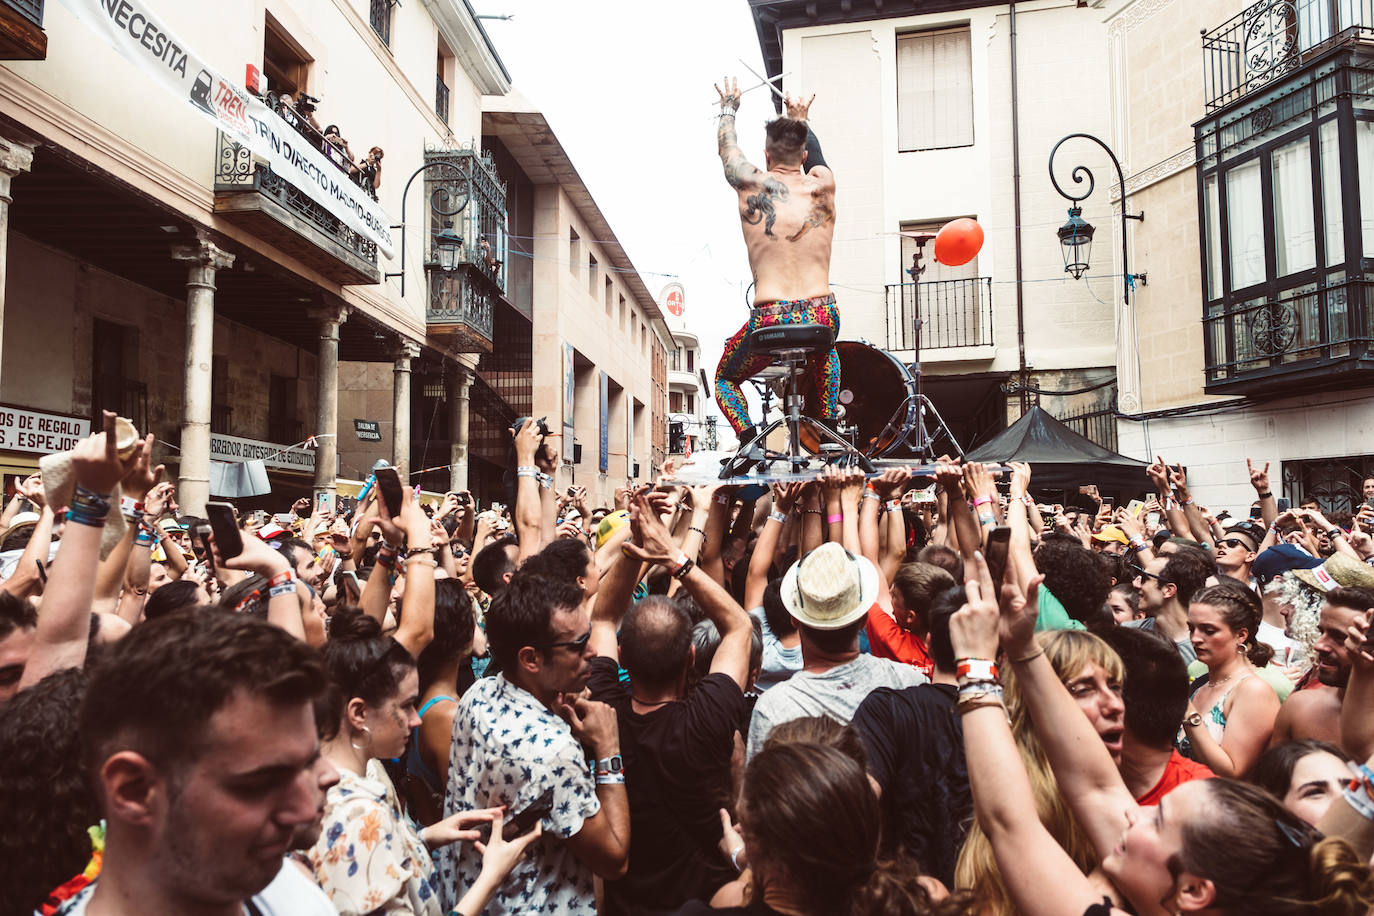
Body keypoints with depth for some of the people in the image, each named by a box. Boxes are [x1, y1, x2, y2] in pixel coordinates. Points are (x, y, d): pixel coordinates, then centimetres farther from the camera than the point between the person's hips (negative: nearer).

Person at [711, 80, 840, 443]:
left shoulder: (752, 184, 2)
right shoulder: (822, 184, 6)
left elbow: (727, 147, 25)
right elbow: (814, 154, 32)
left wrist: (729, 107, 45)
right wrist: (801, 119, 52)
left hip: (770, 323, -2)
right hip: (822, 318, 2)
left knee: (725, 379, 25)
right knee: (826, 352, 40)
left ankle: (748, 438, -1)